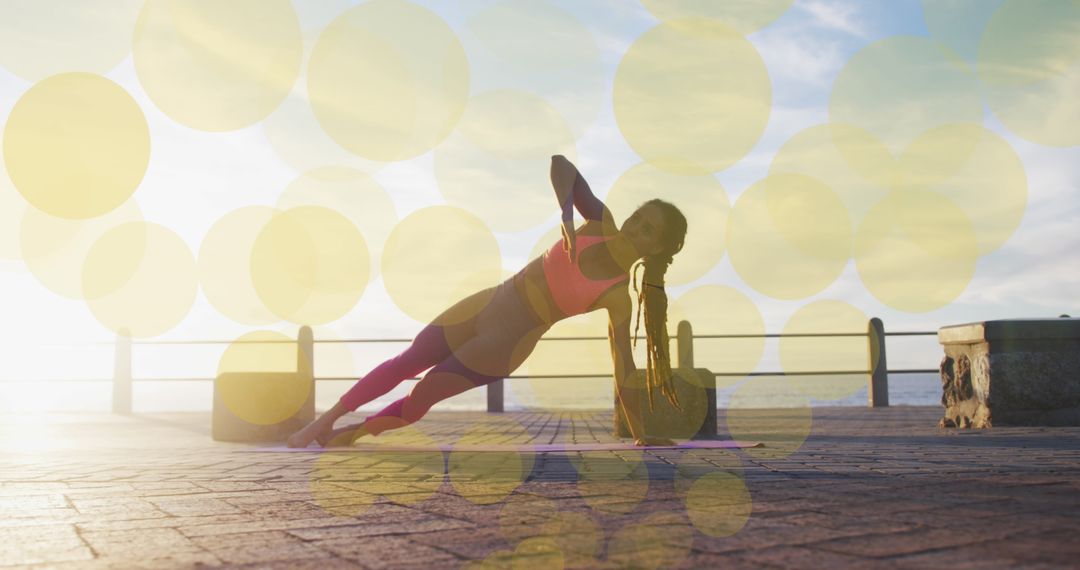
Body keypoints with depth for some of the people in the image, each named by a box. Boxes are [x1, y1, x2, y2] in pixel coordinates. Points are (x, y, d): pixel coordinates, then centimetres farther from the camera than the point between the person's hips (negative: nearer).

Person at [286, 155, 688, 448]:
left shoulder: (618, 298, -16)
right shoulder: (600, 224, -9)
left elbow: (623, 370, -15)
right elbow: (560, 164, -14)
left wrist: (640, 437, -18)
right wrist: (566, 218, -31)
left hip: (507, 344, -4)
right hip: (488, 306, 4)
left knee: (423, 396, -1)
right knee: (403, 365, 9)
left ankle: (351, 433, 25)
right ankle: (324, 422, 26)